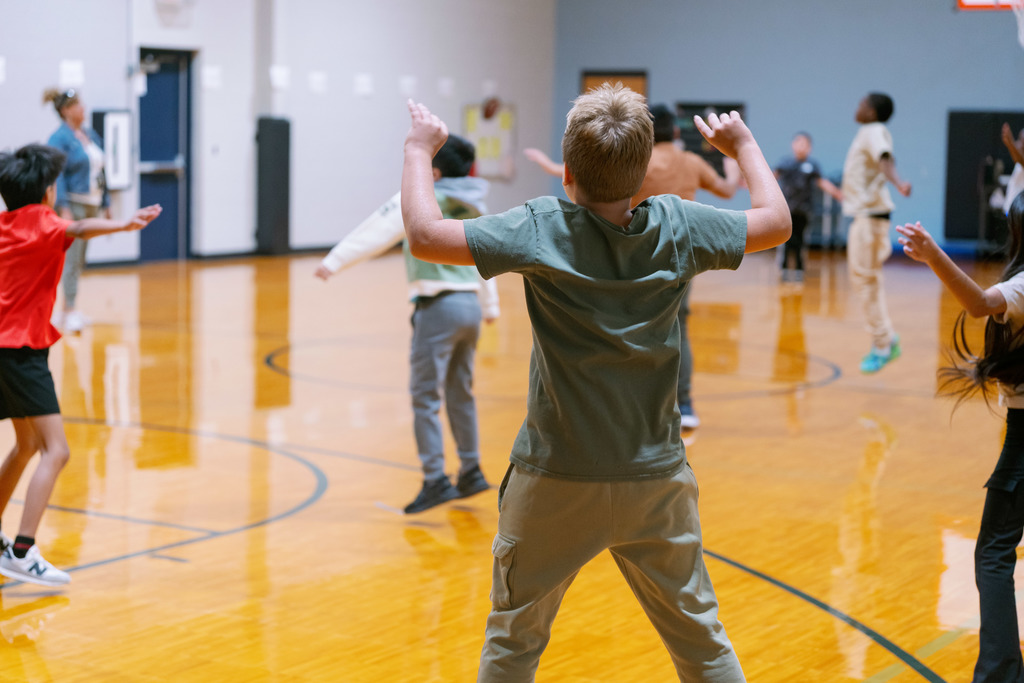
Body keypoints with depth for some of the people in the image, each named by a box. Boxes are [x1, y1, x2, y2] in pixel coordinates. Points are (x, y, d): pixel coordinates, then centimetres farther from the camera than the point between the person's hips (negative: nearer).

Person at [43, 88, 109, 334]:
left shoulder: (90, 134, 14)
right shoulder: (59, 138, -10)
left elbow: (100, 170, 18)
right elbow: (57, 175, -15)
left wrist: (105, 204, 17)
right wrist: (64, 209, -22)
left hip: (91, 205, 7)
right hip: (73, 203, -7)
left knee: (79, 260, 11)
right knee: (72, 258, -11)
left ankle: (70, 309, 18)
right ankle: (69, 312, -11)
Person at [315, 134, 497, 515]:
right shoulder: (473, 205, 14)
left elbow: (376, 232, -13)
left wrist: (335, 261, -14)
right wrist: (490, 305, 33)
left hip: (438, 306, -7)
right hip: (470, 304, 7)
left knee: (425, 397, -5)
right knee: (460, 393, 18)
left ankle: (435, 480, -10)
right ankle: (471, 473, 25)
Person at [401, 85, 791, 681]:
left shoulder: (543, 230, -16)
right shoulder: (676, 227, -6)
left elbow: (425, 234, -16)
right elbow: (777, 222, 8)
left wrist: (420, 150, -1)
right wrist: (744, 146, 24)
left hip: (557, 481, -2)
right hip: (657, 480, 2)